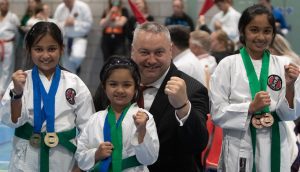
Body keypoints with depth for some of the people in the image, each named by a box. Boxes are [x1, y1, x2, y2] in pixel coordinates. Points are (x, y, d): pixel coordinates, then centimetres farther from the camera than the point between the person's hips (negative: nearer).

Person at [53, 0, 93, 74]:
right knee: (67, 65, 9)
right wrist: (64, 24, -20)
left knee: (77, 56, -31)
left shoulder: (83, 7, -14)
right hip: (66, 39, 4)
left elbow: (89, 23, -14)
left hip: (79, 38, -4)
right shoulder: (60, 8, -3)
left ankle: (76, 66, 3)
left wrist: (75, 23, -22)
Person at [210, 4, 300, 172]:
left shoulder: (283, 65, 2)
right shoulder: (228, 65, -4)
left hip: (275, 147, 2)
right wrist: (250, 107, -18)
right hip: (240, 149, -2)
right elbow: (217, 113, -6)